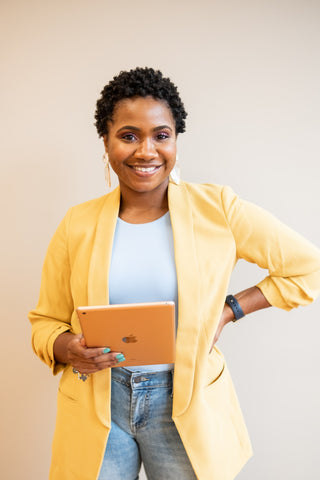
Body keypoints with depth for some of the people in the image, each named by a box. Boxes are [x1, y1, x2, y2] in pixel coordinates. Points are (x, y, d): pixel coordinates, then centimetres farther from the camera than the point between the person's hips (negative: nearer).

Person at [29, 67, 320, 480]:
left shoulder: (218, 210, -9)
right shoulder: (77, 225, -3)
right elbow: (46, 321, 5)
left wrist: (229, 310, -9)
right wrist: (66, 348, -17)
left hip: (185, 402, -1)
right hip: (96, 401, 2)